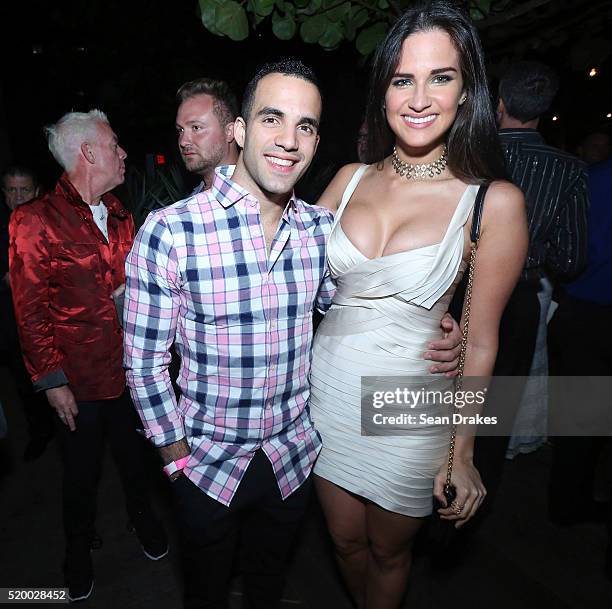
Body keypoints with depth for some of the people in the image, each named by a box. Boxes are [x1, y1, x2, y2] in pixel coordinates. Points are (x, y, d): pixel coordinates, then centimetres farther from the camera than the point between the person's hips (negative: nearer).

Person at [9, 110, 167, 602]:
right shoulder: (35, 220, -13)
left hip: (131, 370, 4)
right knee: (82, 471, 17)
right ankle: (79, 548, 45)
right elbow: (30, 311, -11)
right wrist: (51, 380, -12)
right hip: (80, 378, -4)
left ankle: (142, 516, 51)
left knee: (134, 455, 22)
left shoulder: (119, 216, 5)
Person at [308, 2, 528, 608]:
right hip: (329, 390, 4)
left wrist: (462, 455, -3)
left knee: (387, 551, 23)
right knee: (346, 540, 26)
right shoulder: (350, 179, -2)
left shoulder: (494, 201, -13)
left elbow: (479, 341, -8)